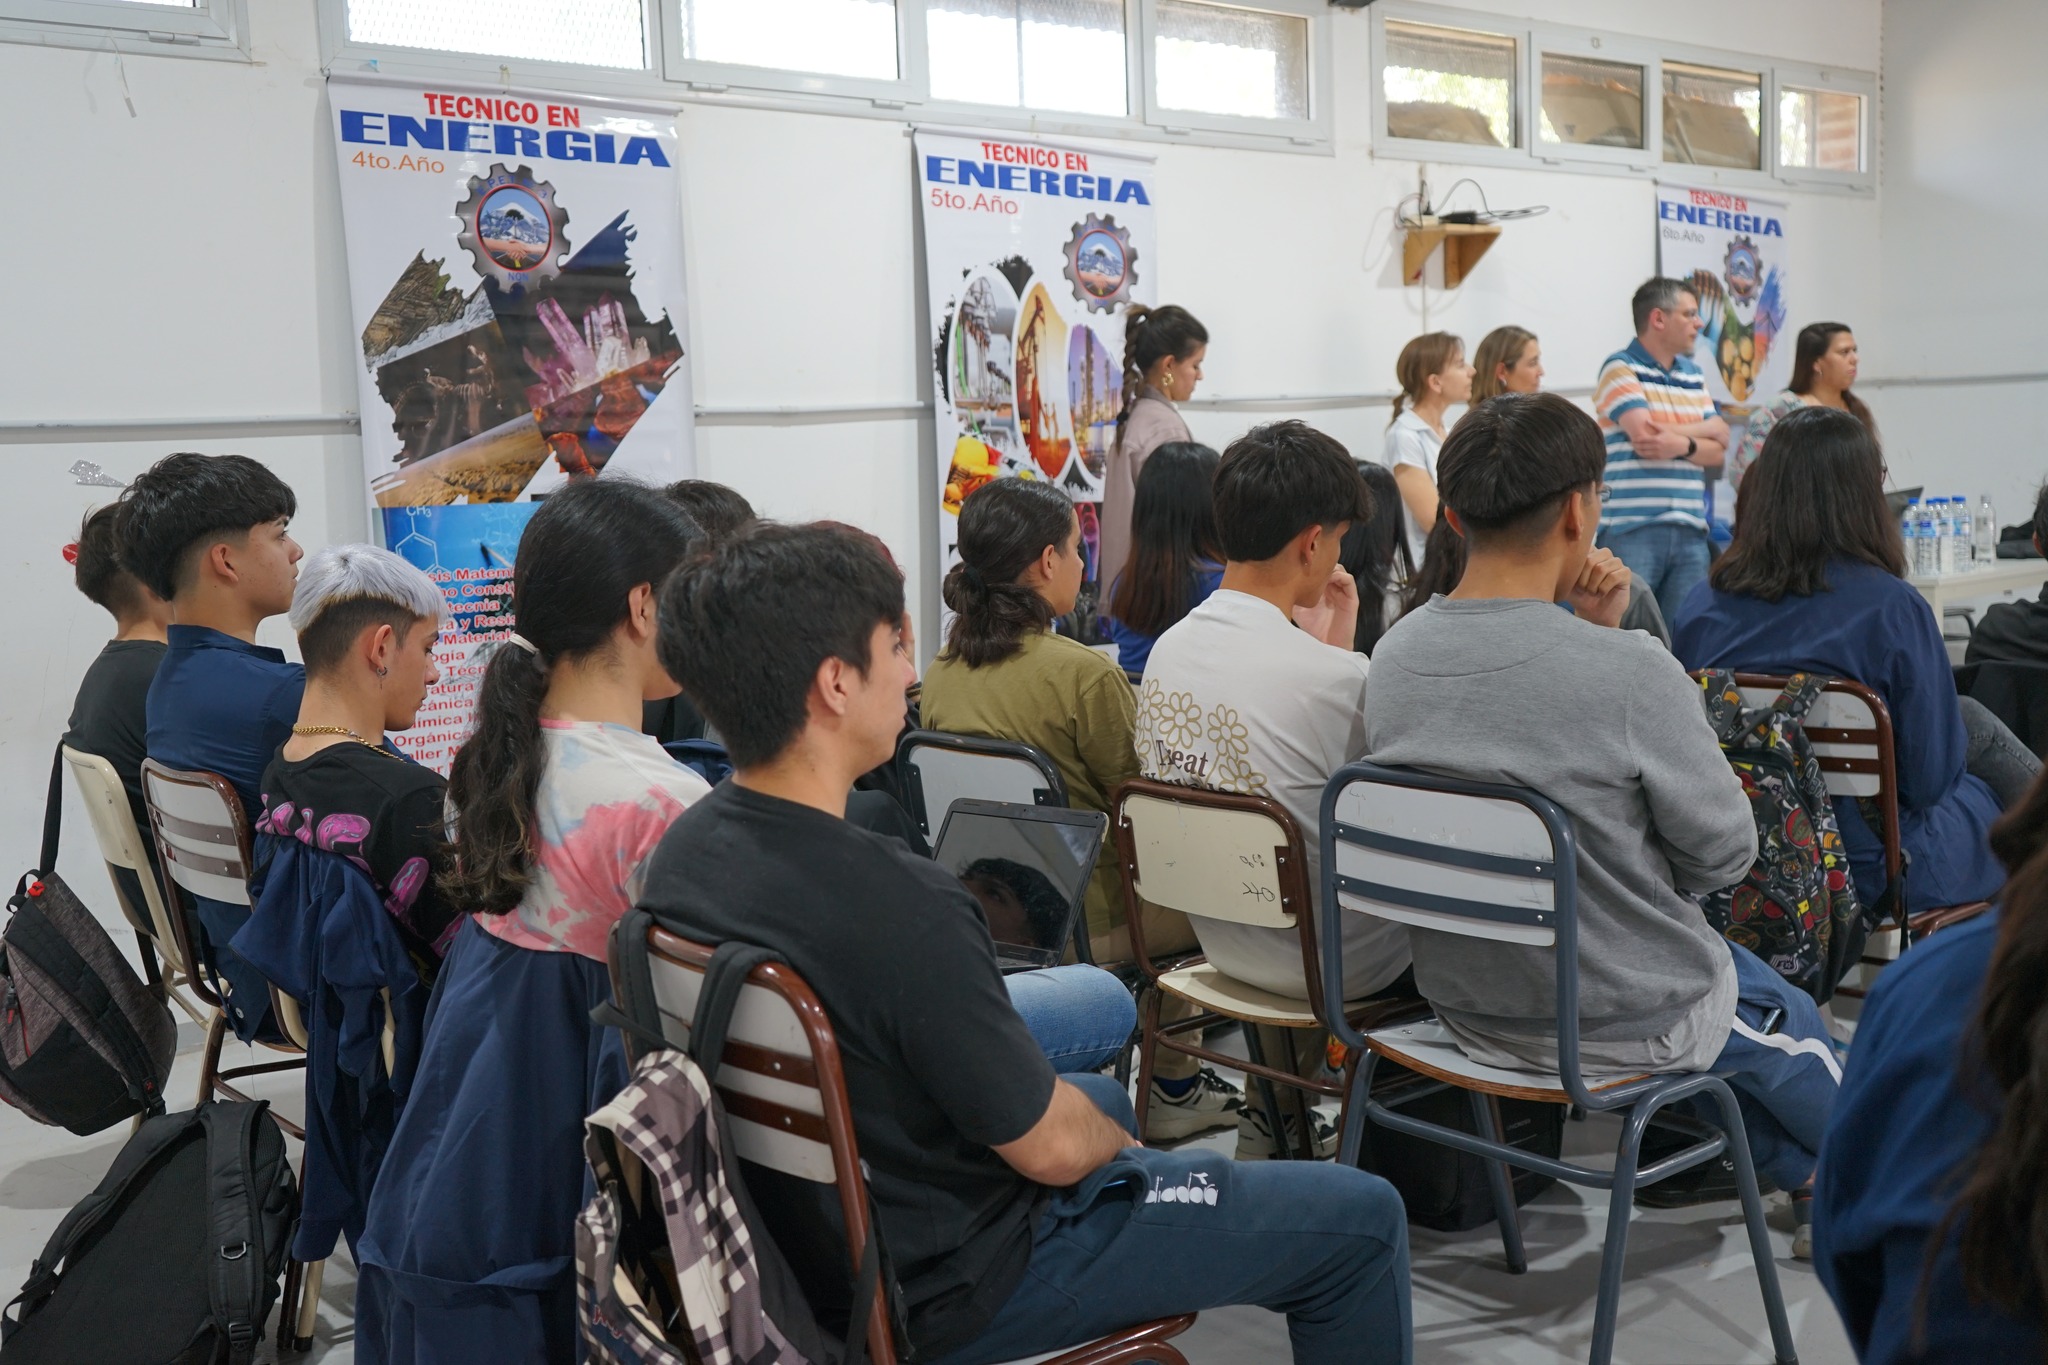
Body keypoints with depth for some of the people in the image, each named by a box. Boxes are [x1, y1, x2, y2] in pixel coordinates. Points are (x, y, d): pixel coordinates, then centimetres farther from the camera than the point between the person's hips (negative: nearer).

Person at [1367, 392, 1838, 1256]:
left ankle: (1801, 1172, 55)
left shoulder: (1394, 657, -11)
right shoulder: (1630, 672, -29)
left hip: (1462, 997, 6)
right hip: (1623, 1022, -5)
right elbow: (1725, 852, -14)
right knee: (1787, 1021, 30)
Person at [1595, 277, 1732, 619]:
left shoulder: (1694, 376, 18)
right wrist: (1706, 427, 3)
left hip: (1690, 530, 6)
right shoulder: (1620, 368, -2)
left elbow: (1718, 450, 10)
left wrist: (1683, 444, -13)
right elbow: (1645, 435, -14)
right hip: (1632, 529, -6)